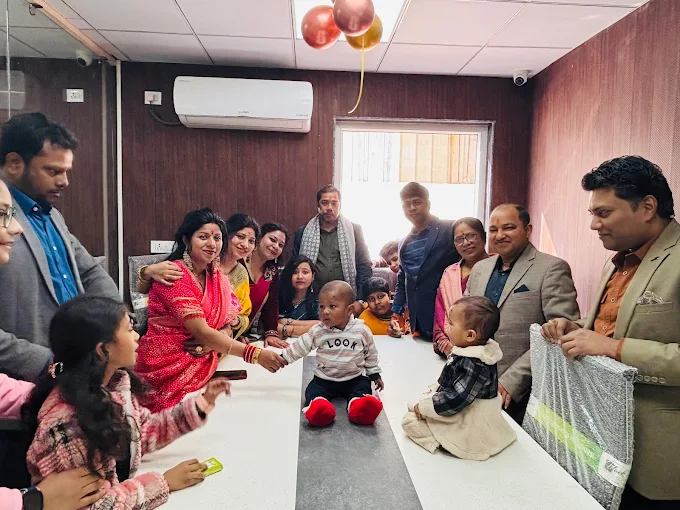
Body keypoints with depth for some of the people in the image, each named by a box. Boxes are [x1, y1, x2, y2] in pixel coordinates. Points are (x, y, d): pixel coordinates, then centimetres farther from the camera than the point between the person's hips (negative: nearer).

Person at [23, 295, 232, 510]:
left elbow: (143, 433, 6)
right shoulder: (64, 422, -27)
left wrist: (200, 404, -2)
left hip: (121, 485, 6)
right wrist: (164, 482, -18)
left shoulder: (116, 382, -7)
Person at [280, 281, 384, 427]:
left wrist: (375, 374, 12)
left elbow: (370, 354, 6)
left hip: (355, 378, -1)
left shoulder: (362, 331, -8)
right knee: (313, 391, -22)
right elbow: (299, 348, 1)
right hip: (324, 379, 1)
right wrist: (282, 358, -3)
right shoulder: (317, 332, -7)